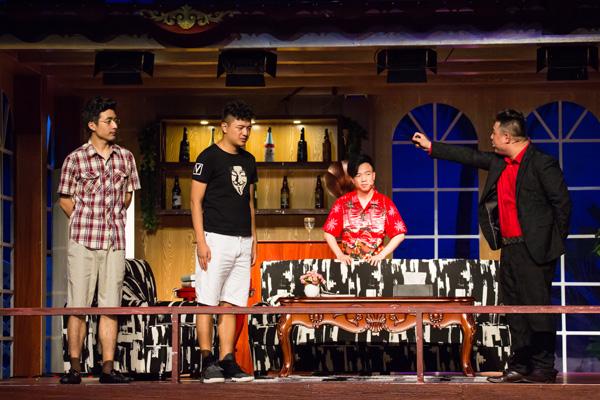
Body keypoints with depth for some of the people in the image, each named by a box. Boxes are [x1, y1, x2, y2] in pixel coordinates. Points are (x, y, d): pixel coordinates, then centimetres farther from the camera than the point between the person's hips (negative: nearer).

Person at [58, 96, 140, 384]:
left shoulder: (125, 157, 9)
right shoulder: (75, 159, 0)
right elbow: (65, 199, 7)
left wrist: (112, 218, 11)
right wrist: (85, 222, 5)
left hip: (115, 241, 3)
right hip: (82, 241, -3)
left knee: (110, 306, 2)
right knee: (78, 306, -2)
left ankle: (108, 368, 5)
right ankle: (74, 368, 2)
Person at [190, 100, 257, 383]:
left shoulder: (248, 160, 16)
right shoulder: (209, 158, -4)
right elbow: (196, 201, -6)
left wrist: (253, 240, 17)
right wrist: (201, 241, -13)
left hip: (242, 241, 7)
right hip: (216, 238, -6)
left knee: (231, 303, 6)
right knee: (208, 302, -5)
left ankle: (227, 362, 7)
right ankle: (207, 362, -2)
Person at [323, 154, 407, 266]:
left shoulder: (385, 203, 4)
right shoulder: (342, 203, 6)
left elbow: (399, 234, 2)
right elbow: (329, 233, 6)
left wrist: (381, 255, -8)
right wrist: (340, 255, -7)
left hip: (375, 263, 0)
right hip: (348, 263, 1)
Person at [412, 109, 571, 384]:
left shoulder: (542, 164, -12)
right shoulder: (499, 163, 12)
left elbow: (562, 202, -10)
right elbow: (470, 157, 24)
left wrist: (555, 241, -5)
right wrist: (431, 147, 28)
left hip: (534, 249, -9)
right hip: (509, 248, 9)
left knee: (537, 308, -5)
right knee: (514, 310, 11)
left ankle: (544, 368, 1)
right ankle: (519, 368, 16)